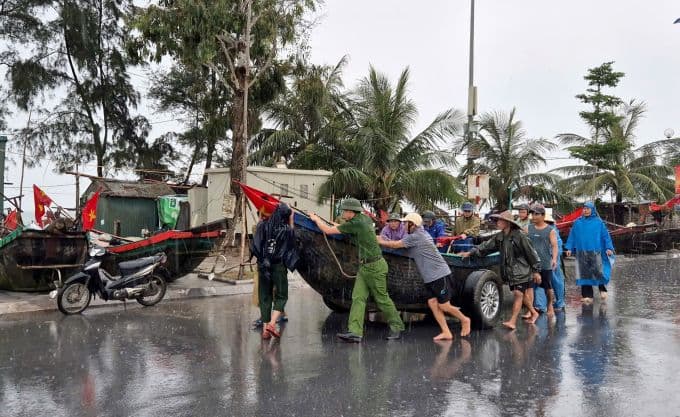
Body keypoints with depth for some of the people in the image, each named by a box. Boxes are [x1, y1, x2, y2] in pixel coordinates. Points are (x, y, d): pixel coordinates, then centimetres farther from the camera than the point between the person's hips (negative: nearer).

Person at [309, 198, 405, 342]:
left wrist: (316, 218, 4)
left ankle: (397, 327, 21)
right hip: (364, 267, 9)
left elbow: (328, 230, -13)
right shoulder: (365, 218, 7)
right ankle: (355, 332, -8)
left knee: (382, 299, 3)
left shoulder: (354, 224, -18)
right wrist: (339, 225, 29)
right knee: (358, 298, -2)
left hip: (374, 267, -9)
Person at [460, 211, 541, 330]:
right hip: (510, 272, 7)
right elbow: (486, 246, 10)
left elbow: (530, 253, -10)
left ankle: (512, 321, -11)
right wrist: (470, 253, 3)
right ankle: (533, 312, 35)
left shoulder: (519, 236, -15)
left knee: (518, 294, -10)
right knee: (519, 295, 15)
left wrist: (536, 271, -6)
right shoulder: (499, 237, 5)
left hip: (522, 271, -7)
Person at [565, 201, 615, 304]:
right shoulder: (577, 222, 8)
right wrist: (569, 248, 6)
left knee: (598, 271, -8)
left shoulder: (598, 222, 3)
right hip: (582, 252, 2)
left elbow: (605, 235, 3)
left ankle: (603, 289, 18)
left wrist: (608, 248, -4)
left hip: (595, 251, -2)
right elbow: (572, 236, 11)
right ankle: (587, 295, 9)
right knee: (584, 273, 3)